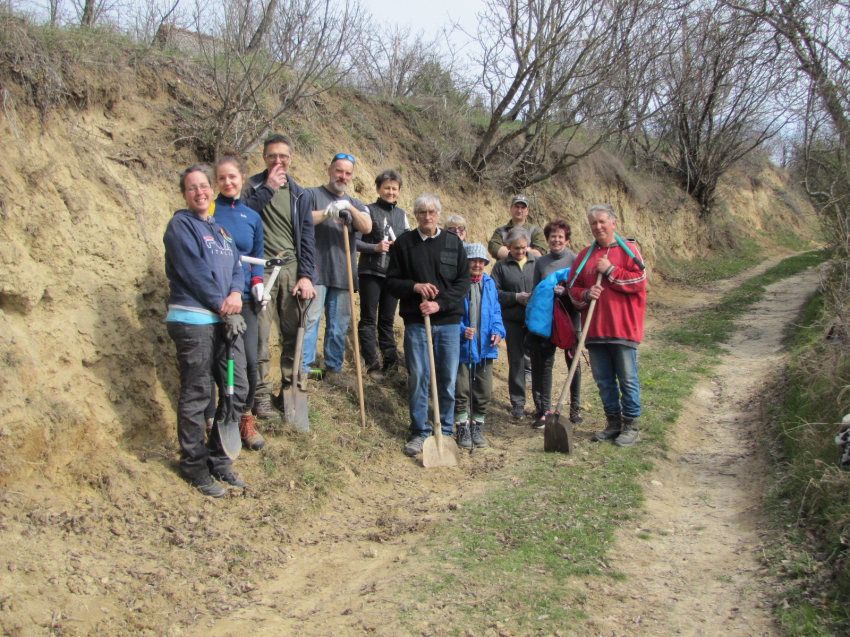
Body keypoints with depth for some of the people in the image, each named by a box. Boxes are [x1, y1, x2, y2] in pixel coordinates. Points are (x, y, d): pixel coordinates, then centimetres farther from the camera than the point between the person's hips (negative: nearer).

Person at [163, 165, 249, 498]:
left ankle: (218, 457, 23)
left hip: (224, 320, 8)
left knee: (238, 389, 8)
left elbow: (236, 266, 14)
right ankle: (194, 465, 11)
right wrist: (220, 304, -10)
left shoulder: (220, 229, 20)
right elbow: (193, 272, -13)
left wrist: (236, 292, -6)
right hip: (193, 320, -7)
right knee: (195, 395, -1)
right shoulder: (181, 225, -3)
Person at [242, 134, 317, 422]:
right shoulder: (253, 186, 5)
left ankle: (289, 391, 18)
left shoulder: (300, 195, 13)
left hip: (292, 270, 3)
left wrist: (306, 275, -2)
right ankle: (261, 396, 4)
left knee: (293, 335, 6)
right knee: (259, 336, -5)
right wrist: (268, 188, -13)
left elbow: (307, 237, 8)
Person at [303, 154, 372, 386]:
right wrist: (328, 212, -20)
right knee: (310, 319, -7)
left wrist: (349, 208, -16)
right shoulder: (312, 194, 6)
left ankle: (333, 369, 16)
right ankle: (303, 367, -2)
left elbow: (366, 228, 0)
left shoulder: (355, 203, 19)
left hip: (343, 273, 4)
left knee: (339, 324, 7)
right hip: (316, 271, -4)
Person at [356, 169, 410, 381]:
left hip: (393, 274, 4)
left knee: (387, 319, 9)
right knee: (368, 318, -2)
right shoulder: (368, 211, 0)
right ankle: (372, 363, 1)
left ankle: (390, 361, 13)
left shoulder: (401, 214, 14)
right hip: (370, 272, -4)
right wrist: (375, 247, -18)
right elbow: (354, 241, -4)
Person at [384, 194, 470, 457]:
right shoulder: (404, 243, 6)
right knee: (417, 378, 0)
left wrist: (440, 304, -10)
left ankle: (445, 432, 17)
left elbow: (463, 282, 3)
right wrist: (414, 287, -13)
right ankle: (419, 433, 12)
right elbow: (391, 282, 6)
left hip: (448, 320, 1)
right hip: (416, 320, -1)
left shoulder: (454, 243, 8)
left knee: (448, 379, 4)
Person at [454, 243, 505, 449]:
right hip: (462, 346, -4)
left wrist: (497, 331, -4)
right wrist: (462, 330, -21)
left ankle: (477, 427, 24)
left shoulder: (489, 283, 9)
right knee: (461, 389, 1)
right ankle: (462, 428, 15)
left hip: (485, 347, 4)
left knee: (484, 391, 9)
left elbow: (496, 311, 13)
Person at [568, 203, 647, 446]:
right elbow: (573, 288, 13)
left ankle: (631, 425, 12)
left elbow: (639, 281, -10)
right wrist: (585, 294, -8)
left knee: (627, 379, 1)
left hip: (623, 328, -4)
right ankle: (613, 422, 23)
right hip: (595, 330, 4)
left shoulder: (628, 250, 1)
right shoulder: (585, 255, 14)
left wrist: (610, 270, -11)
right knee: (603, 380, 10)